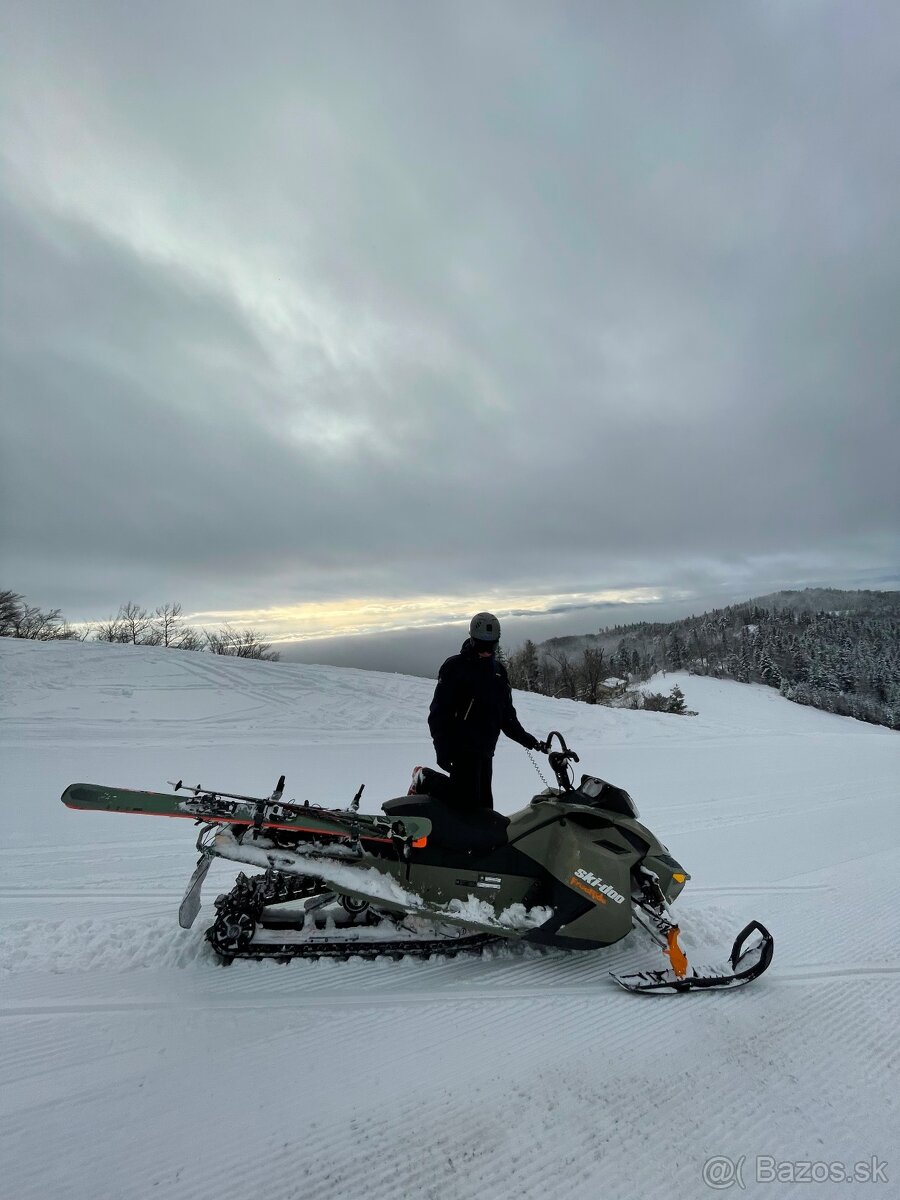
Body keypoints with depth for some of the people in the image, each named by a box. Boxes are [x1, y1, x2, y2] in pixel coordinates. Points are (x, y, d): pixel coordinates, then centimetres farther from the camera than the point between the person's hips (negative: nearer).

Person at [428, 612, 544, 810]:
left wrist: (523, 737, 9)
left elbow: (507, 712, 19)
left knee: (485, 803, 13)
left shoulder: (498, 670, 12)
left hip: (486, 750, 6)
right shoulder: (455, 667, -8)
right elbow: (438, 712, -10)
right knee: (467, 802, -7)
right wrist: (442, 749, -14)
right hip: (462, 748, -6)